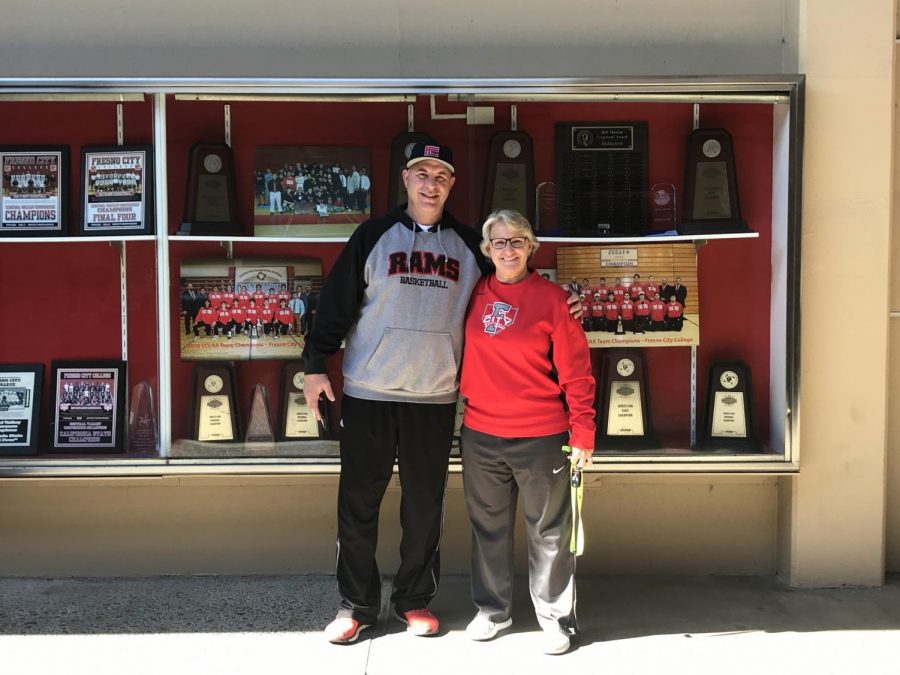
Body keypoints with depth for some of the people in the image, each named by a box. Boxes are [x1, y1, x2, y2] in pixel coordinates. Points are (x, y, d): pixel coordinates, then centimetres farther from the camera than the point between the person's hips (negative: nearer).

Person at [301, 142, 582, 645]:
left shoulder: (468, 246, 9)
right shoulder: (374, 236, 2)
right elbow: (336, 303, 1)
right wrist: (316, 366, -5)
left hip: (435, 399, 2)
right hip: (368, 395, -1)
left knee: (425, 505, 10)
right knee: (358, 503, 4)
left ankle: (415, 599, 25)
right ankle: (357, 604, 18)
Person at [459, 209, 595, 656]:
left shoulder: (549, 297, -6)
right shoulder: (474, 294, 5)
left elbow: (574, 368, -7)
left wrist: (582, 432, -10)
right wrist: (461, 400, 8)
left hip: (540, 437, -4)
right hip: (480, 434, 4)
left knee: (549, 531, 6)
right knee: (488, 527, 14)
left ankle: (556, 618, 20)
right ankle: (491, 609, 30)